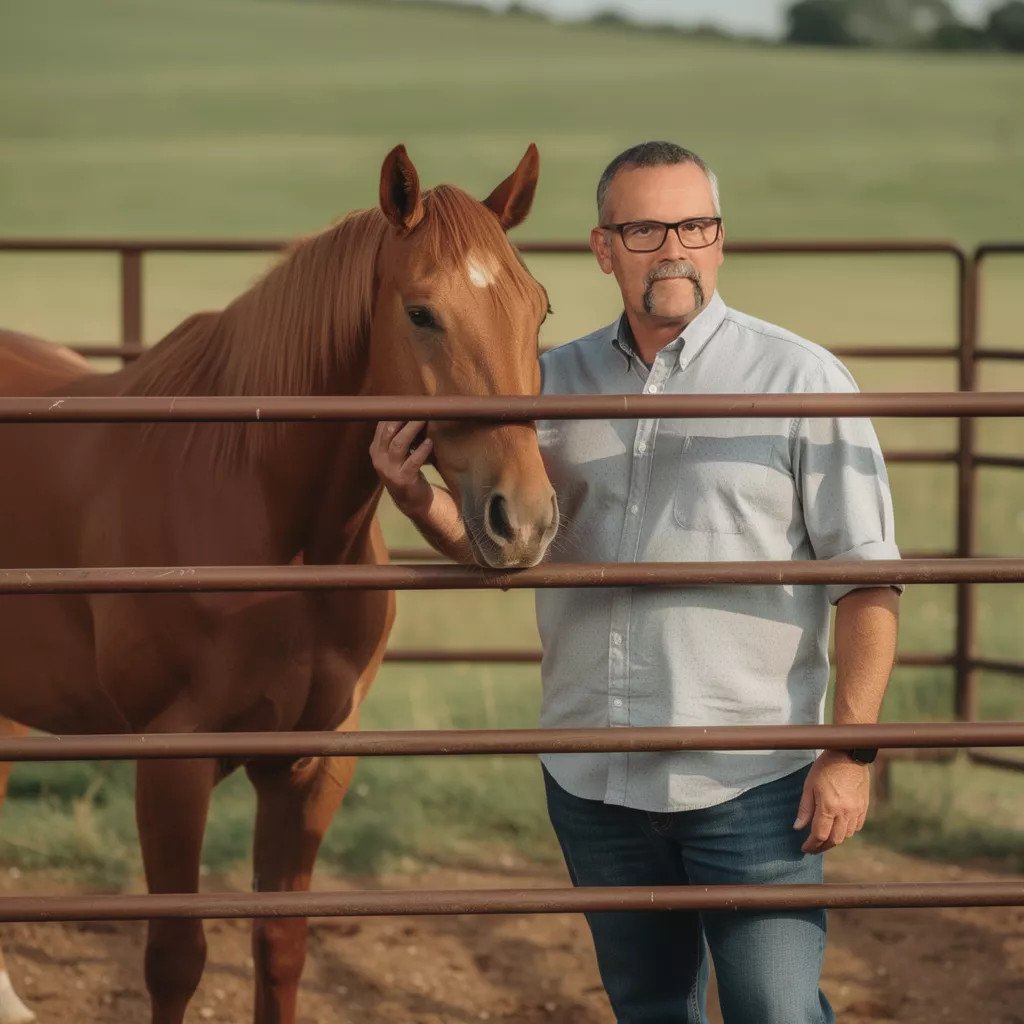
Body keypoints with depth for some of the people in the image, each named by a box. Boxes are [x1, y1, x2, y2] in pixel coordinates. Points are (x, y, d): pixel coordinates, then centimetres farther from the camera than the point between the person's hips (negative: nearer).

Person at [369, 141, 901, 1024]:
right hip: (593, 780, 5)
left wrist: (850, 751, -14)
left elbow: (866, 578, -7)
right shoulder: (556, 382, 7)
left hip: (749, 783, -5)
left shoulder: (800, 380, -6)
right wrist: (416, 498, -5)